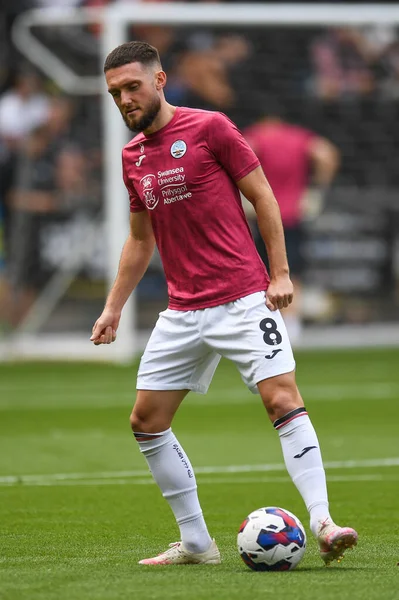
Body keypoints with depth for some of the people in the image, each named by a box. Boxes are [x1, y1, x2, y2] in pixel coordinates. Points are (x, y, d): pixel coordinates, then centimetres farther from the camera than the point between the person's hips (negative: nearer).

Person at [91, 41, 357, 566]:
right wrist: (113, 308, 20)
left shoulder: (210, 128, -6)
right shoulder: (132, 156, 12)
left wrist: (280, 273, -8)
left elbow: (262, 197, -2)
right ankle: (196, 542, 13)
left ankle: (322, 523, -19)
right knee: (146, 421, 5)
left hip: (244, 299, -6)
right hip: (182, 313, 6)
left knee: (283, 400, -18)